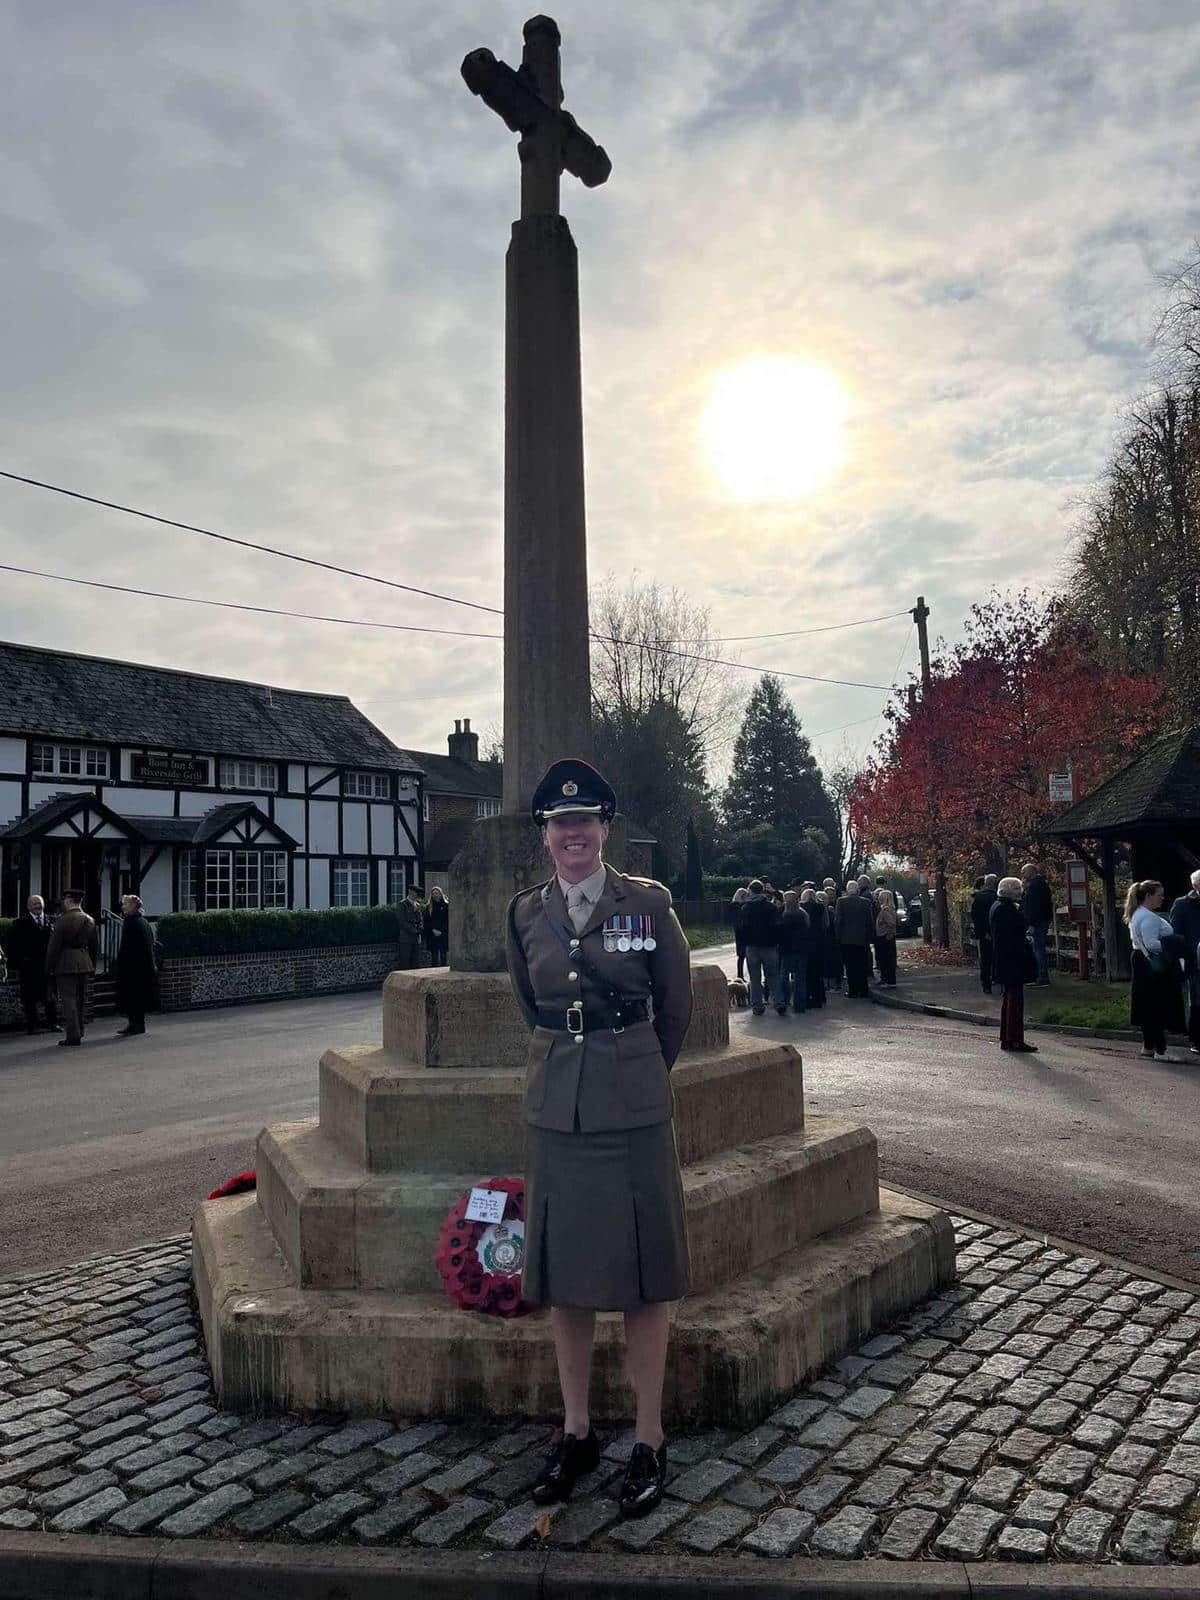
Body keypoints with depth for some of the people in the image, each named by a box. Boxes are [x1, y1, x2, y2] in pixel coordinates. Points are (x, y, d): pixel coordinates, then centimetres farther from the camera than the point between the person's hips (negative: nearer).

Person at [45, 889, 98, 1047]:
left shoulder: (62, 920, -12)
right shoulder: (89, 920, 8)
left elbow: (54, 946, -12)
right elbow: (95, 946, 13)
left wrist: (49, 968, -6)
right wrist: (92, 966, 20)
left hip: (66, 964, -6)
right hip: (85, 964, 6)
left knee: (68, 1000, -2)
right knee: (81, 1000, 16)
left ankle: (73, 1035, -4)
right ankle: (79, 1032, 27)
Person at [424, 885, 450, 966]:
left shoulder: (446, 906, 3)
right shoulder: (429, 907, 11)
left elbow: (448, 921, -1)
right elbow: (425, 922, 7)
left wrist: (441, 931, -9)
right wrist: (433, 930, -7)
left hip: (443, 936, -2)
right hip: (432, 937, 2)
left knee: (443, 957, -3)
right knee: (434, 957, 2)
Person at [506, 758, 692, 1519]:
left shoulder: (648, 902, -8)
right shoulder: (526, 913, 2)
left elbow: (677, 1005, 4)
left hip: (634, 1106, -3)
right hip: (555, 1106, 4)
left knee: (643, 1270, 7)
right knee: (562, 1270, 13)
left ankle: (650, 1441, 25)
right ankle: (577, 1432, 32)